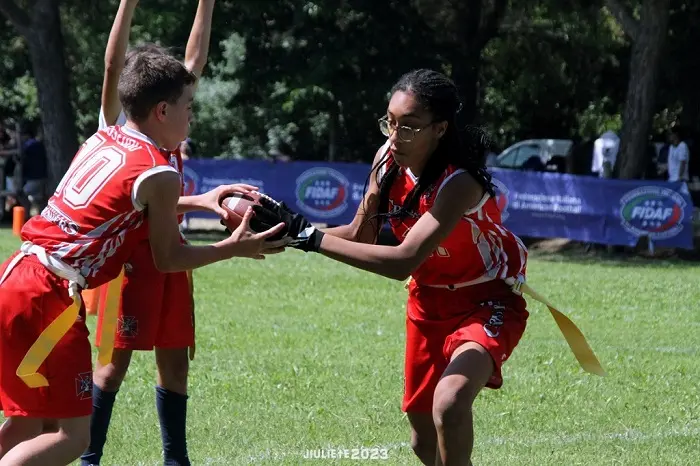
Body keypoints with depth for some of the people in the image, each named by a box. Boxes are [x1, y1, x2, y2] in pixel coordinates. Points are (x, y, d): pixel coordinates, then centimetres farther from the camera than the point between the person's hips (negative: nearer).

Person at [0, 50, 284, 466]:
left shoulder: (102, 140, 15)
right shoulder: (159, 173, -8)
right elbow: (168, 259, 2)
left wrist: (198, 202, 33)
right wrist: (235, 247, 13)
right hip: (51, 297, -9)